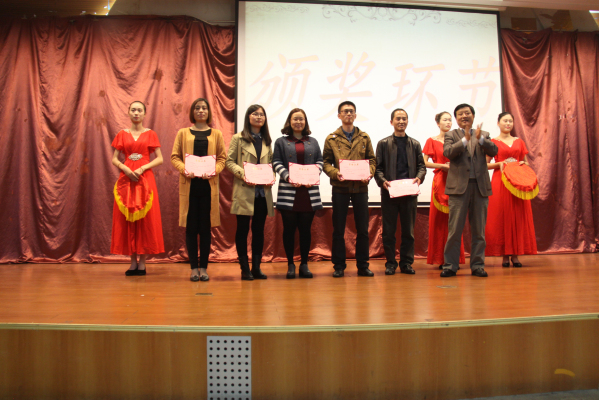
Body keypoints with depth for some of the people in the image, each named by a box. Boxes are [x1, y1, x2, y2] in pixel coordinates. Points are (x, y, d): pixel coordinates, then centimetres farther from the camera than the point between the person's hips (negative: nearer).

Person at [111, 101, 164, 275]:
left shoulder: (150, 134, 8)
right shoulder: (122, 134, 12)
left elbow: (160, 159, 2)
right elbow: (114, 159, 9)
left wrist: (142, 169, -11)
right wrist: (126, 169, -10)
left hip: (145, 178, -2)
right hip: (126, 179, 2)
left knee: (145, 220, -3)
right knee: (127, 220, 0)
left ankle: (142, 262, 3)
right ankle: (133, 261, 7)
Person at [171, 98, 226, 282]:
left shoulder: (216, 134, 11)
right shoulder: (183, 133, 11)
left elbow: (222, 158, 7)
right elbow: (174, 156, 6)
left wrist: (214, 170, -12)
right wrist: (184, 169, -12)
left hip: (208, 184, 0)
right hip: (189, 184, 0)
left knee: (206, 227, 2)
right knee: (191, 227, 1)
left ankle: (204, 267, 10)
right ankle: (194, 267, 8)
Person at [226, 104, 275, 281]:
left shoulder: (266, 141, 16)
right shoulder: (238, 138, 3)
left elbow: (271, 163, 16)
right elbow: (229, 161, -2)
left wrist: (271, 177, -3)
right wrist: (242, 174, -17)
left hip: (263, 191, 4)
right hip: (244, 191, -4)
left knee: (259, 229, 7)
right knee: (243, 229, 1)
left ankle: (257, 267, 15)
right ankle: (245, 269, 8)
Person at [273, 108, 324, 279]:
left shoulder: (313, 142, 17)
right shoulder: (281, 142, 9)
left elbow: (319, 161, 11)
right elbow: (277, 162, 1)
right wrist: (287, 177, -15)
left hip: (309, 190, 2)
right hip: (288, 190, -2)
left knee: (305, 228, 4)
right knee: (289, 228, 1)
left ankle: (304, 264, 14)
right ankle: (290, 264, 11)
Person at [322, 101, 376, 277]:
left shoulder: (364, 137, 10)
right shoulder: (331, 139, 5)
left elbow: (372, 159, 10)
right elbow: (326, 162, 2)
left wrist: (369, 174, -9)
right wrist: (335, 173, -16)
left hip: (360, 187, 2)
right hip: (340, 187, -1)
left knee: (363, 228, 5)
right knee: (338, 229, 4)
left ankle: (362, 265, 15)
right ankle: (339, 265, 13)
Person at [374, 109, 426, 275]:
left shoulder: (415, 144, 14)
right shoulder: (383, 143, 8)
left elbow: (421, 166, 11)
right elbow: (378, 167, 3)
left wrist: (419, 177, -10)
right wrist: (383, 181, -15)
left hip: (409, 192, 2)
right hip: (389, 192, -2)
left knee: (408, 230, 6)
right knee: (389, 230, 2)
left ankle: (406, 263, 14)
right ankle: (390, 263, 11)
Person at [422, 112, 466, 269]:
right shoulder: (432, 141, 6)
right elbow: (424, 162, -1)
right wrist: (442, 166, -11)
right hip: (440, 181, -2)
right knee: (439, 219, -2)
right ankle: (440, 259, 2)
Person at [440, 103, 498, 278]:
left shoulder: (483, 134, 14)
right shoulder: (451, 135, 8)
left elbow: (493, 151, -2)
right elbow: (448, 152, -10)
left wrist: (480, 139, -17)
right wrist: (465, 139, -19)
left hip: (480, 186, 2)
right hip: (459, 186, -2)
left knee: (479, 230, 7)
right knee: (455, 229, -1)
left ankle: (477, 265, 15)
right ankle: (450, 265, 6)